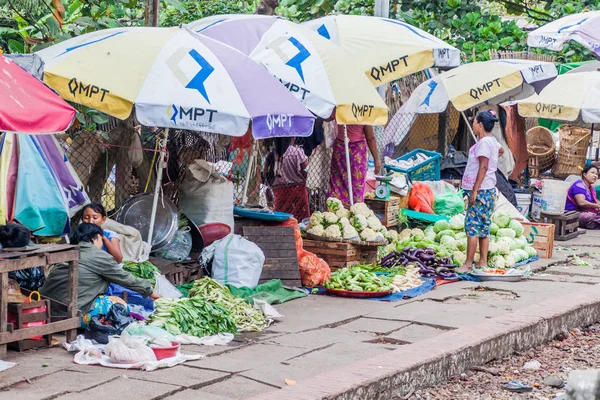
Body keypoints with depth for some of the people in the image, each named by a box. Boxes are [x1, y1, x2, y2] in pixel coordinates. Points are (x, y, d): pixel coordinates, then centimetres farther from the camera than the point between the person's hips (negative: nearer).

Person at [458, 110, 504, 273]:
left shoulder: (484, 142, -16)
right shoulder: (492, 140, 14)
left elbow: (483, 167, -21)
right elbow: (500, 150, 39)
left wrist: (474, 191, -22)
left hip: (481, 190, -10)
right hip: (488, 190, 10)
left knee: (472, 226, -9)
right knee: (483, 227, 11)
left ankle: (468, 264, -10)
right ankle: (483, 262, 14)